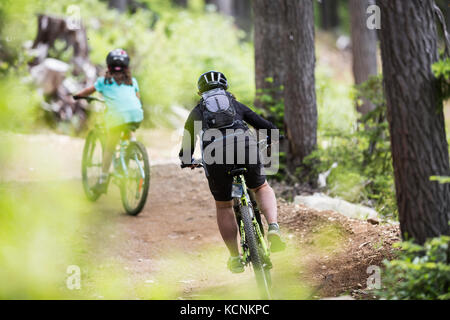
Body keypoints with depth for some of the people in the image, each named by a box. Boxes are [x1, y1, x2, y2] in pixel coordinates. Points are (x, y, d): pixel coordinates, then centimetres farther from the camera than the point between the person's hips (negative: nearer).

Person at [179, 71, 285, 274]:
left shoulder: (196, 112, 28)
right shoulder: (237, 105, 28)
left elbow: (186, 151, 33)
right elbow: (268, 128, 23)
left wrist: (188, 162, 53)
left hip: (215, 156, 0)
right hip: (244, 148, 0)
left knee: (223, 207, 18)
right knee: (262, 188, 24)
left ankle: (235, 257, 18)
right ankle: (273, 227, -1)